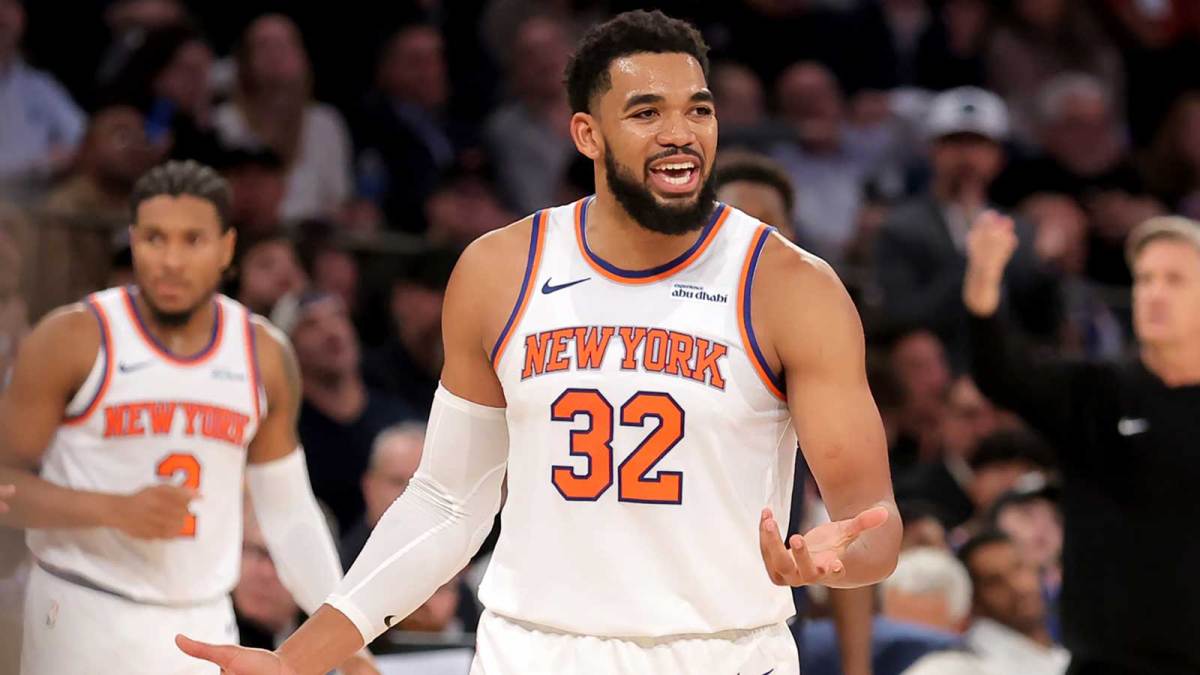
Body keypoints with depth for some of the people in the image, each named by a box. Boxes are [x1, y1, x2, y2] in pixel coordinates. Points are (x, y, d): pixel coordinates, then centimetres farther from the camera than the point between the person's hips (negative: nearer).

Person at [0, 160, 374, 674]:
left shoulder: (264, 356, 7)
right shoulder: (73, 341, -6)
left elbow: (289, 513, 13)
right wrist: (117, 510, -21)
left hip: (204, 628, 4)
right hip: (88, 623, -4)